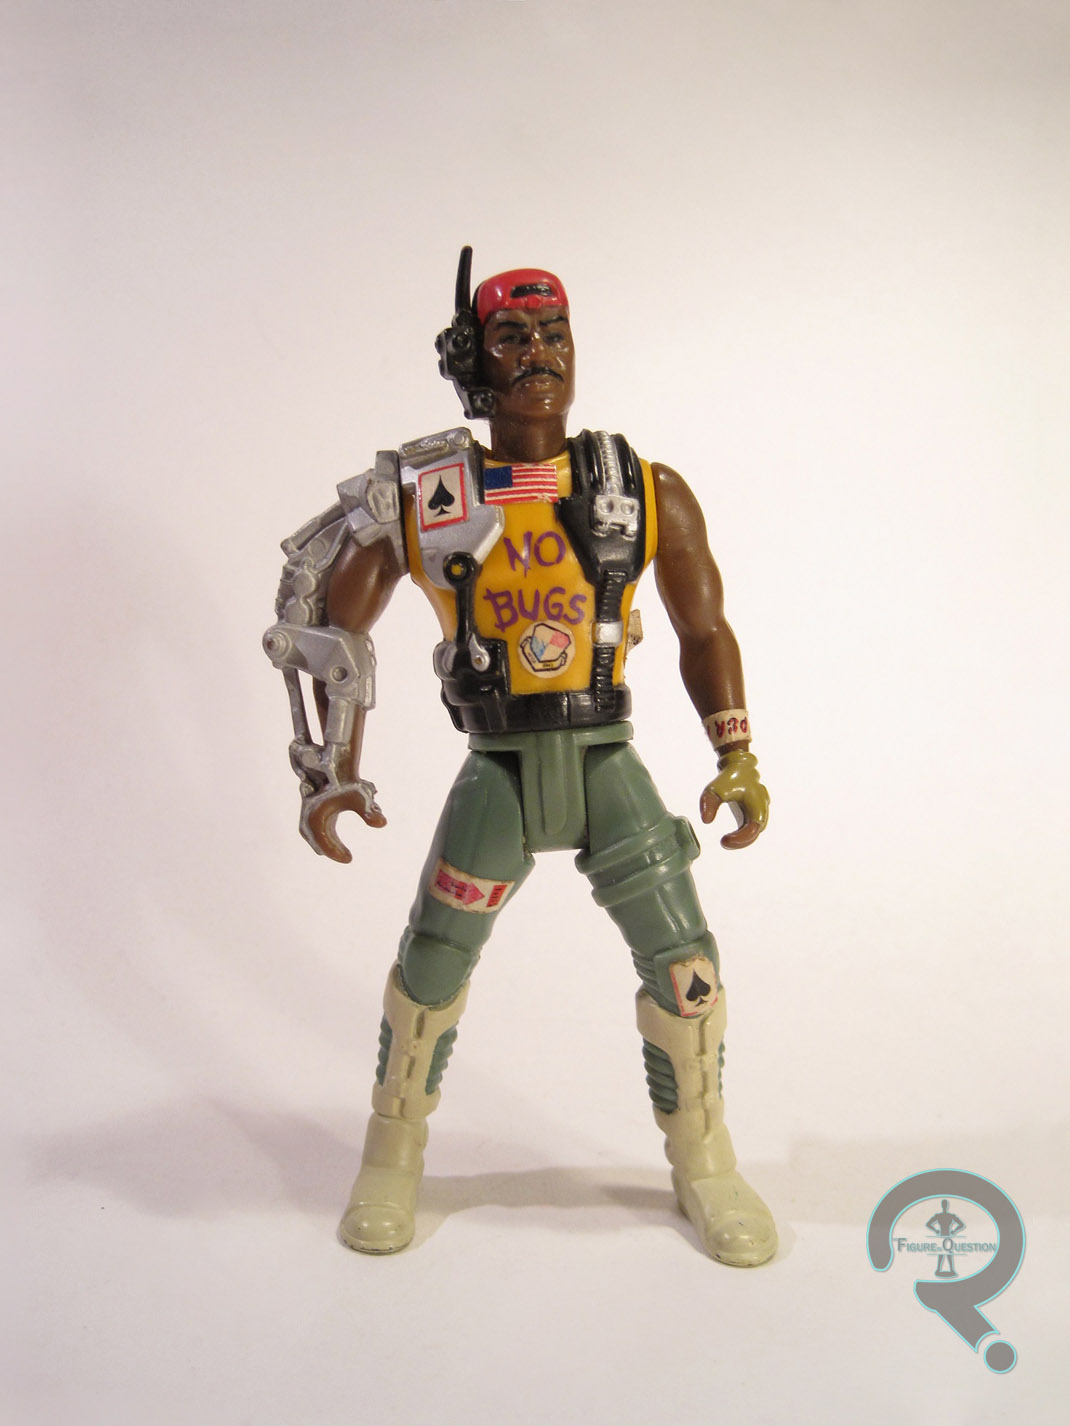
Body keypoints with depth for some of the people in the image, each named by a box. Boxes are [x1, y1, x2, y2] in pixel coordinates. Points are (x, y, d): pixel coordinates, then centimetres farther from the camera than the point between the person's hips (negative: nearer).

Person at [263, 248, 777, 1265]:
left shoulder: (648, 492, -3)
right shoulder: (421, 499, -6)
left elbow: (704, 630, 8)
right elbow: (328, 626, 2)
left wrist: (737, 758, -1)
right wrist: (333, 774, -5)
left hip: (607, 759, 1)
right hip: (497, 772, -1)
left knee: (683, 959, -2)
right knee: (431, 964, 4)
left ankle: (702, 1160, 21)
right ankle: (395, 1151, 29)